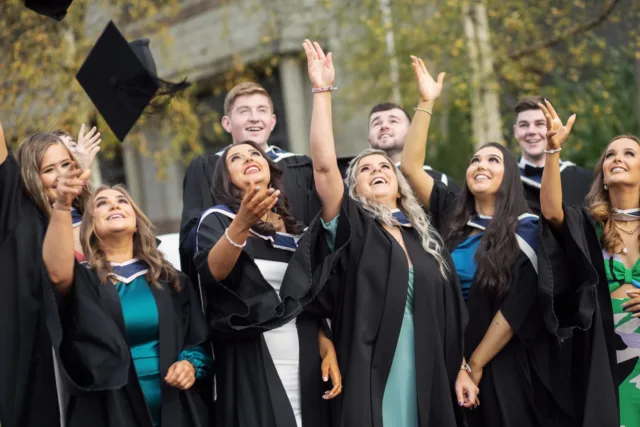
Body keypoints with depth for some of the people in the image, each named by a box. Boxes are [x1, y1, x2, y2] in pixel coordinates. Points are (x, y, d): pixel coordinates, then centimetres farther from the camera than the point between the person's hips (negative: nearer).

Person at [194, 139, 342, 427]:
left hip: (304, 357, 5)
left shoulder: (296, 228, 15)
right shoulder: (218, 219, 1)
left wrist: (327, 348, 3)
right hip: (251, 360, -4)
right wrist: (242, 223, -33)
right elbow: (212, 272, -18)